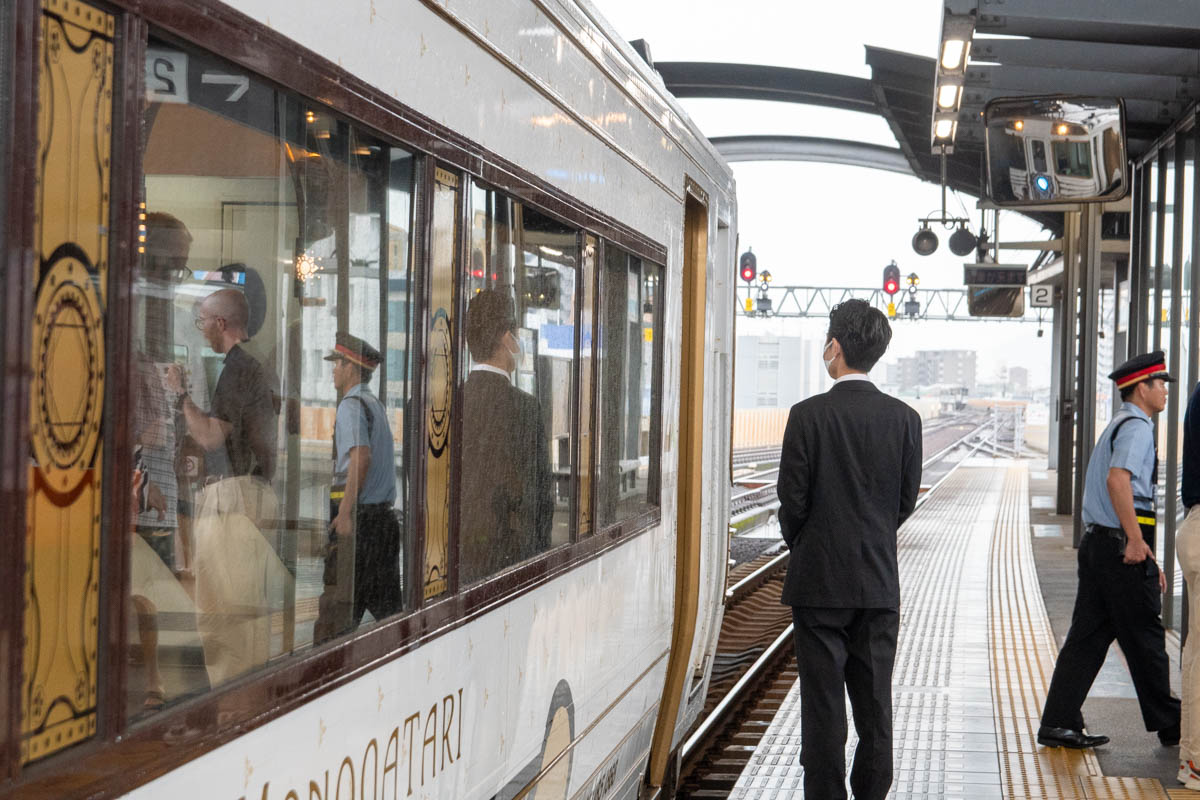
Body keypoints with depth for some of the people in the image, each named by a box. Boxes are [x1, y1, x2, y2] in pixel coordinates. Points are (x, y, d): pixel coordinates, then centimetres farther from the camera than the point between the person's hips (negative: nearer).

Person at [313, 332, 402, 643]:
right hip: (384, 512, 9)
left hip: (358, 515, -9)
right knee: (387, 605, 10)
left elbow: (361, 457, -21)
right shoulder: (376, 405, 19)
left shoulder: (352, 405, -8)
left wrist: (345, 512, -24)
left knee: (338, 603, -8)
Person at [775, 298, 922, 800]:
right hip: (880, 582, 4)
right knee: (875, 702, 10)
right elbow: (907, 501, 6)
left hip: (819, 580, -3)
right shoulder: (904, 418, 0)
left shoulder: (809, 415, -11)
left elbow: (792, 500, -9)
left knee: (823, 702, 2)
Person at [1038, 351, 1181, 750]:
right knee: (1145, 640, 3)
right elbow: (1118, 480, -27)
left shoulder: (1117, 426, 22)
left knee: (1088, 635, 7)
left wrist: (1148, 562, 25)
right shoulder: (1136, 427, -9)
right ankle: (1166, 724, 14)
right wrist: (1136, 540, -26)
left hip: (1097, 541, 9)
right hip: (1122, 548, -9)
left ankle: (1059, 724, 4)